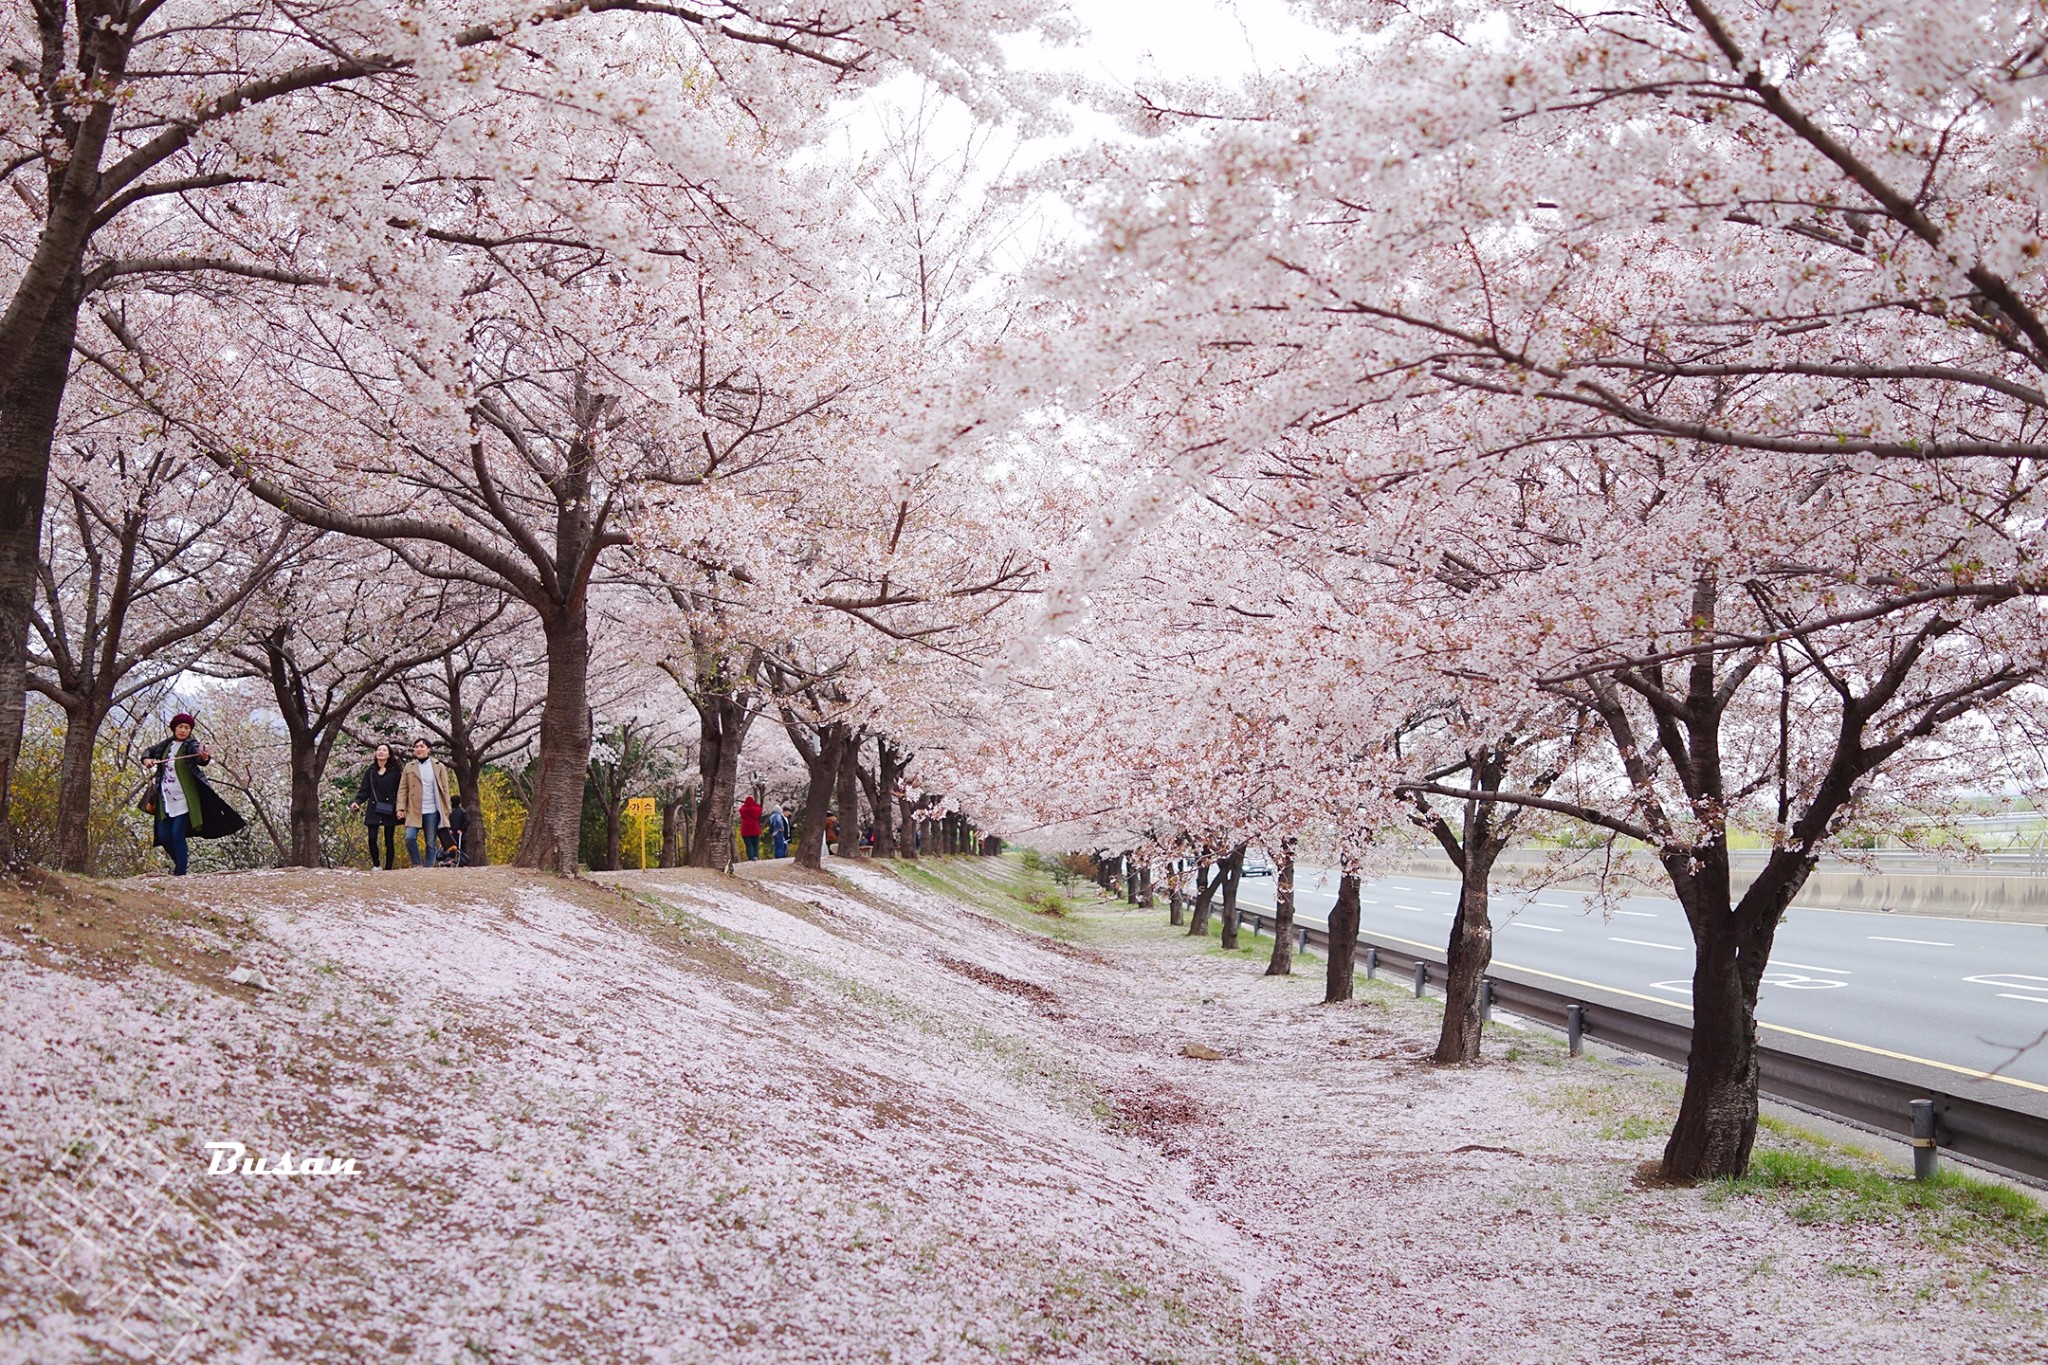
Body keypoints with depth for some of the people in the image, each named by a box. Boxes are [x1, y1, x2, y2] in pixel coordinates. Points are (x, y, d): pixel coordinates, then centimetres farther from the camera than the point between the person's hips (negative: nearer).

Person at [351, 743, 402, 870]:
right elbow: (364, 790, 7)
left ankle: (388, 868, 6)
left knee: (389, 840, 1)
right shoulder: (370, 771, 9)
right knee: (372, 838, -10)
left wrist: (399, 807, -9)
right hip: (373, 809, 2)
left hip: (389, 810, -2)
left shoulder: (394, 771, 2)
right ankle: (375, 866, 3)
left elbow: (399, 791, 0)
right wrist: (358, 802, -10)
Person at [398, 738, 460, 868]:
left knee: (431, 843, 1)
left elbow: (445, 789, 5)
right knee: (410, 838, -14)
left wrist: (447, 810, -2)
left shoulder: (439, 766, 6)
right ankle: (417, 866, 2)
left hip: (432, 812, -1)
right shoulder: (409, 767, 10)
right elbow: (403, 789, 6)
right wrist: (401, 808, -5)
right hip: (414, 811, 1)